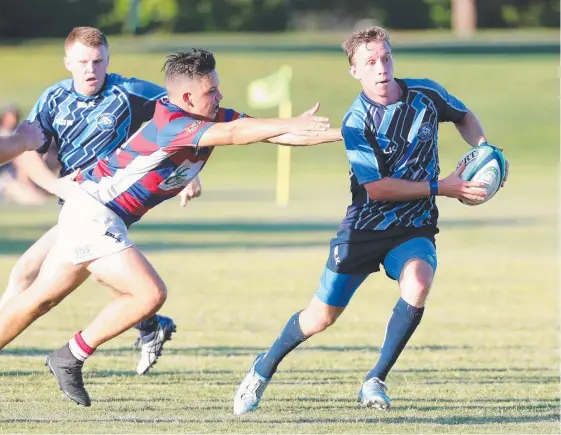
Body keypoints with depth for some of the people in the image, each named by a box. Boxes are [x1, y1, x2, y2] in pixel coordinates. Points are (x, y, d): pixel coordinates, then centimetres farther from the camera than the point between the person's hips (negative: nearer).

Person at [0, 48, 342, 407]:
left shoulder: (213, 118, 0)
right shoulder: (169, 124, -25)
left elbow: (270, 132, -3)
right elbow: (232, 135, -40)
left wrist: (339, 134, -7)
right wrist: (291, 124, -44)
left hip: (90, 213, 9)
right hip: (93, 214, -9)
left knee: (40, 300, 14)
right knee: (150, 294, -15)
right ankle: (71, 358, -3)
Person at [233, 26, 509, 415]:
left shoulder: (425, 94, -6)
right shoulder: (356, 122, -17)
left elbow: (464, 117, 17)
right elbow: (376, 188, -22)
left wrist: (483, 150, -2)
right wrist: (442, 187, -22)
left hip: (414, 227, 2)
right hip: (365, 226, -2)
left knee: (417, 285, -31)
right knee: (322, 317, 4)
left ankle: (376, 382, -15)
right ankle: (264, 370, 34)